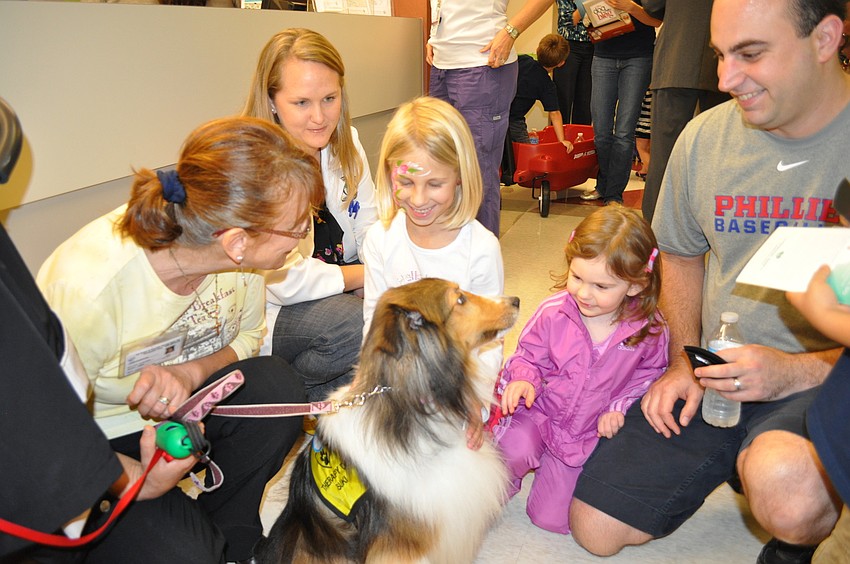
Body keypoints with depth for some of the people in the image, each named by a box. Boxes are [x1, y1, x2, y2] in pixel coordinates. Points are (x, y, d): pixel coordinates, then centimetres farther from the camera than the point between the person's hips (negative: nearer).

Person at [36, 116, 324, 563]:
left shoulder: (240, 255, -22)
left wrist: (190, 373, -24)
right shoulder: (89, 288, -36)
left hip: (179, 395, 5)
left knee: (277, 388, -23)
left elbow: (247, 335, -3)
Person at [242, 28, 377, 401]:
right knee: (360, 327, -30)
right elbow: (287, 281, -25)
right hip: (265, 308, -7)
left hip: (332, 284, 7)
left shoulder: (346, 143, -1)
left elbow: (371, 233, 1)